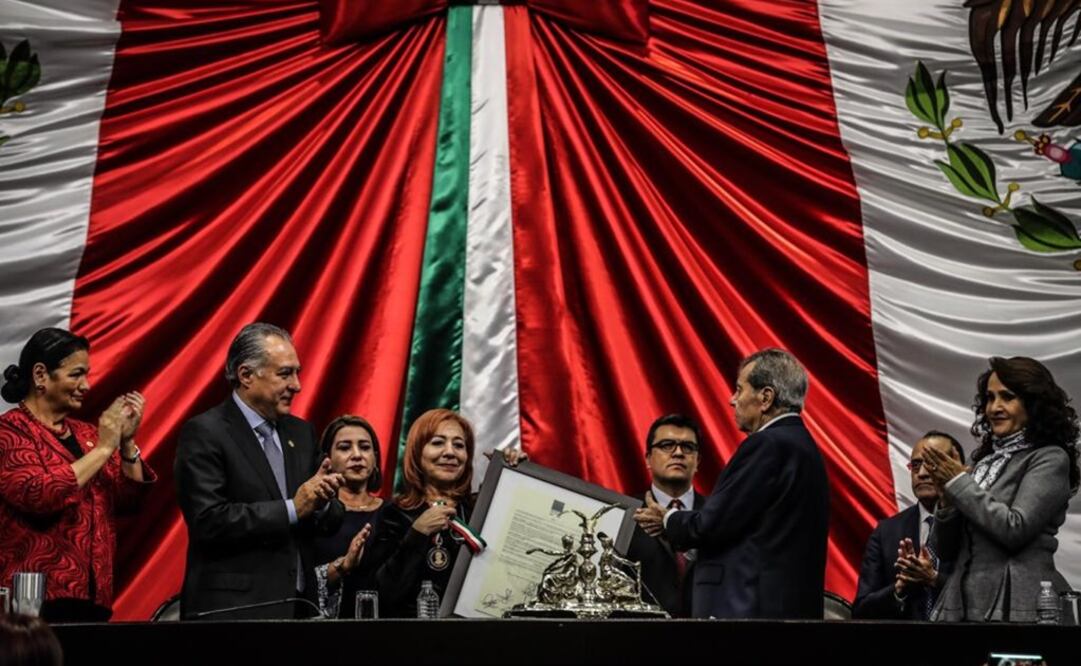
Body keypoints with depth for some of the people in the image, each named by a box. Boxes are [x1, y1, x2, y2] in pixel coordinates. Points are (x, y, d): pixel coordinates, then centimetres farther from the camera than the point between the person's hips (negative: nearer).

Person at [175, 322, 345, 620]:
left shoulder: (301, 432, 12)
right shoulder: (204, 433, -8)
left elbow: (330, 523, 14)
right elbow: (208, 521, -19)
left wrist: (322, 501, -8)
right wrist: (292, 509, -17)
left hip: (299, 605, 6)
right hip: (234, 608, -6)